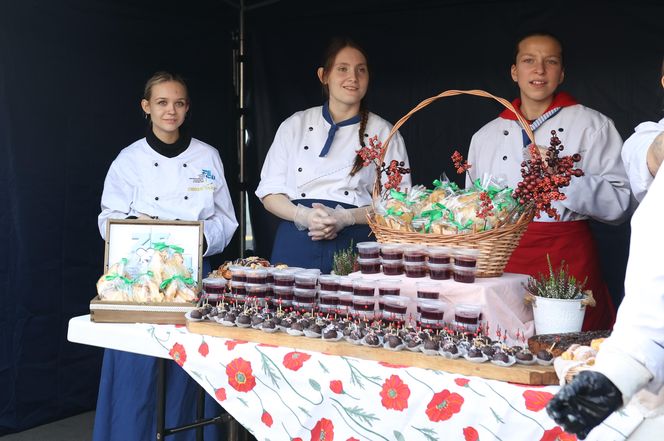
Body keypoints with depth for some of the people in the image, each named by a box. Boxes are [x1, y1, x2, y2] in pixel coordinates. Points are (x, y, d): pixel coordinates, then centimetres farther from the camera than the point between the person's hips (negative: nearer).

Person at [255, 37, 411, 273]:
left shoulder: (383, 133, 6)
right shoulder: (295, 125, 10)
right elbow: (270, 191, 8)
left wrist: (345, 218, -12)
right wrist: (303, 215, -12)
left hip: (353, 247, -1)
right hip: (295, 247, 1)